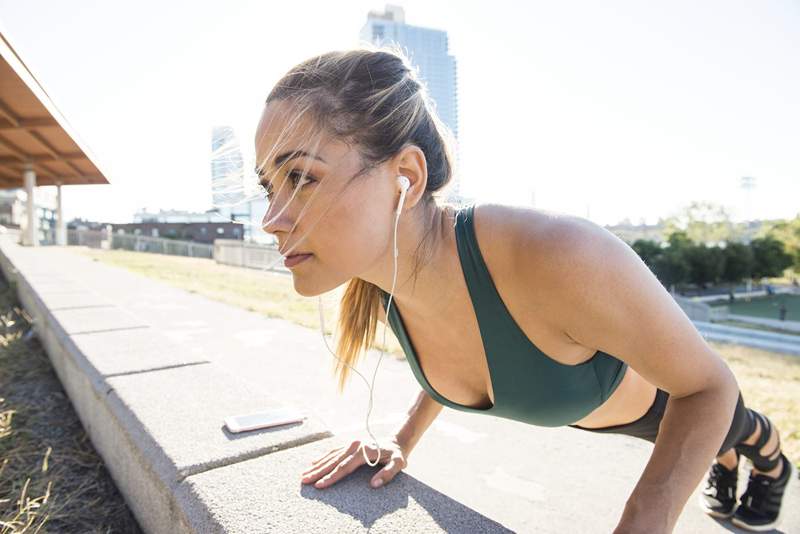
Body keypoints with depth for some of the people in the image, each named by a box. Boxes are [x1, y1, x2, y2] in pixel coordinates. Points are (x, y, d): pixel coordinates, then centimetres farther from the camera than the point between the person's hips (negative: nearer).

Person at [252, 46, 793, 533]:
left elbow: (710, 384, -32)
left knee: (737, 432, 37)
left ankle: (771, 455, 74)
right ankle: (724, 458, 74)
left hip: (668, 398, -3)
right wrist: (403, 442, -12)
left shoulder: (559, 256, -51)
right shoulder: (380, 283, -28)